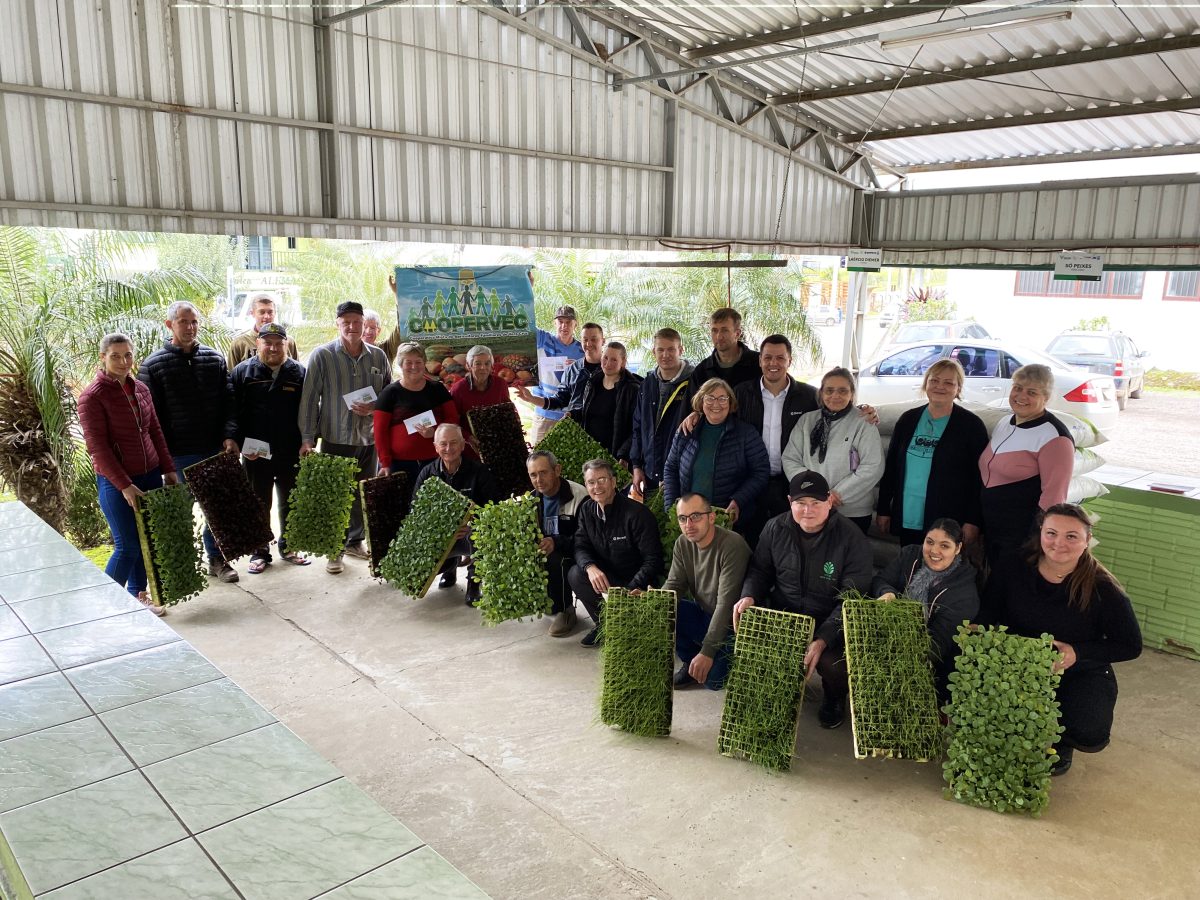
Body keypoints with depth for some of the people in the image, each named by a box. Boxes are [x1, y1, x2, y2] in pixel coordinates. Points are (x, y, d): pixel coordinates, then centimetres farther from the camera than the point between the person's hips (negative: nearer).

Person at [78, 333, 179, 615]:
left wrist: (168, 468, 7)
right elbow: (97, 446, -15)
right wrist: (124, 485, -18)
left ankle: (137, 595, 27)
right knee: (127, 547, -3)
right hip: (116, 482, -6)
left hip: (151, 476, 6)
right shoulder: (93, 396, -12)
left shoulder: (141, 389, 7)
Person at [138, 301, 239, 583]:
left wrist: (229, 435, -8)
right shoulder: (153, 365, -3)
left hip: (215, 449, 3)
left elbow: (228, 401, 5)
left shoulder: (214, 359, 6)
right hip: (178, 454, -3)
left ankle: (217, 559, 25)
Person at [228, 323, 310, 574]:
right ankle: (260, 552, 21)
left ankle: (288, 546, 29)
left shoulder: (299, 373, 4)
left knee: (290, 503, 13)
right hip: (255, 454, -1)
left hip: (292, 453, 1)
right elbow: (233, 412, -3)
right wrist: (239, 443, -13)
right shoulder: (243, 372, -1)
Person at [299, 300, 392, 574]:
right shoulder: (322, 356, -5)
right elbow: (309, 398, -6)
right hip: (336, 439, -4)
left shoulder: (378, 356, 5)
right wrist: (307, 438, -12)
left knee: (363, 495, 14)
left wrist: (374, 409, -9)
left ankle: (355, 541, 31)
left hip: (369, 438, 4)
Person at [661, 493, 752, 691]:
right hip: (702, 614, 6)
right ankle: (690, 663, 4)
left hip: (730, 622, -6)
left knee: (713, 680, -22)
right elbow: (674, 585, -3)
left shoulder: (732, 545, -26)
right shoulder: (683, 544, -3)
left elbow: (726, 603, -29)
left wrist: (707, 652, -30)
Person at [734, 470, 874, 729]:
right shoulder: (776, 529, -2)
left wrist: (823, 639, -28)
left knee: (833, 664, -31)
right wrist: (748, 596, -10)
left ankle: (834, 698, 12)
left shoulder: (852, 539, -14)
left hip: (829, 622, -3)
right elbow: (759, 569, 13)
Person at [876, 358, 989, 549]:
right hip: (906, 520, 4)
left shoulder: (972, 425, -2)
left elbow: (979, 478, -4)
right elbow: (890, 467, 12)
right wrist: (883, 510, 10)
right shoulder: (908, 419, 9)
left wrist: (973, 521, -9)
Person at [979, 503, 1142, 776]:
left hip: (1080, 673, -1)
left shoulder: (1104, 590, -19)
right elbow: (988, 612, -1)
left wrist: (1078, 653, -24)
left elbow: (1131, 647, -9)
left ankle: (1060, 743, 14)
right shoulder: (1012, 567, -13)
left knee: (1089, 736, -28)